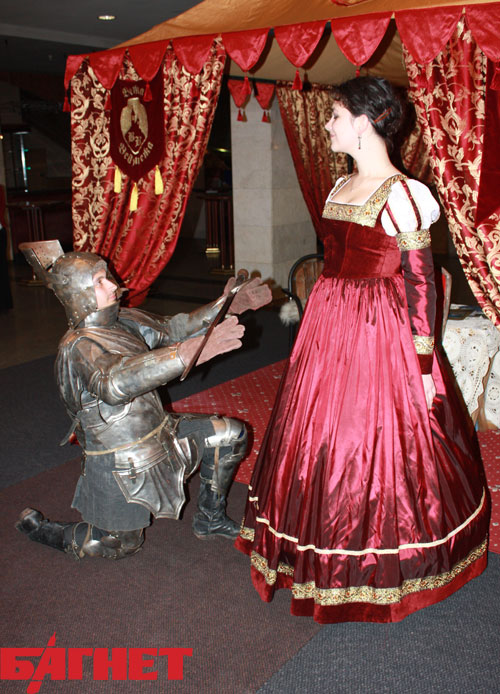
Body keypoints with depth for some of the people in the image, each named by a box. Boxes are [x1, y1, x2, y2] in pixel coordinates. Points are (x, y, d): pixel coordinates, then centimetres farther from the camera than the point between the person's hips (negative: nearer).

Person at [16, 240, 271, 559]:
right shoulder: (78, 348, -28)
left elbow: (170, 329, 7)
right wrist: (187, 353, -59)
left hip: (158, 434, 7)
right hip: (120, 461, -7)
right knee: (122, 545, 11)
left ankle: (211, 519, 20)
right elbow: (115, 382, -48)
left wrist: (225, 305, -3)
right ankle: (37, 526, 31)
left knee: (231, 435, 3)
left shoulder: (123, 321, -2)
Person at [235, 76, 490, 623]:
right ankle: (330, 551, 37)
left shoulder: (399, 194, -14)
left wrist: (423, 365, -15)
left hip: (380, 333, -8)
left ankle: (384, 567, 27)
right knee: (322, 439, 16)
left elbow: (421, 282, -14)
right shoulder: (341, 186, 10)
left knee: (374, 446, 3)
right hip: (329, 327, 8)